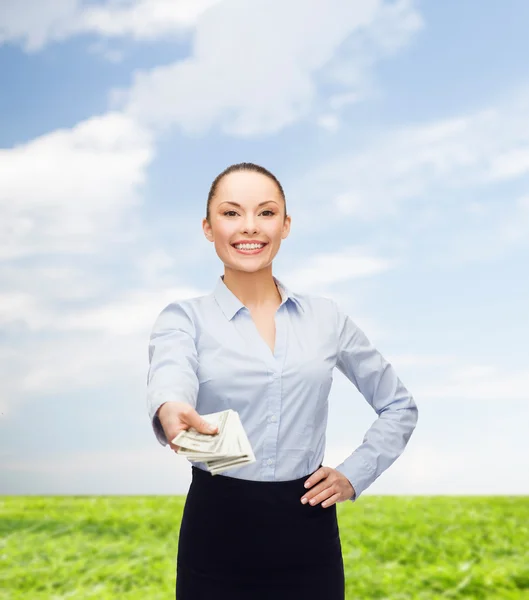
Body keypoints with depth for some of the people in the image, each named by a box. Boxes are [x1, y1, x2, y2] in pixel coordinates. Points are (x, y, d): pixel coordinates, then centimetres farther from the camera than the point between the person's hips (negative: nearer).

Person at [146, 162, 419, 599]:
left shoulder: (326, 317, 5)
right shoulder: (185, 318, -2)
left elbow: (399, 406, 14)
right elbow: (169, 378, -25)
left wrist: (355, 474, 1)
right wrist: (171, 410, -46)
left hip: (308, 533, 2)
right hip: (218, 533, -1)